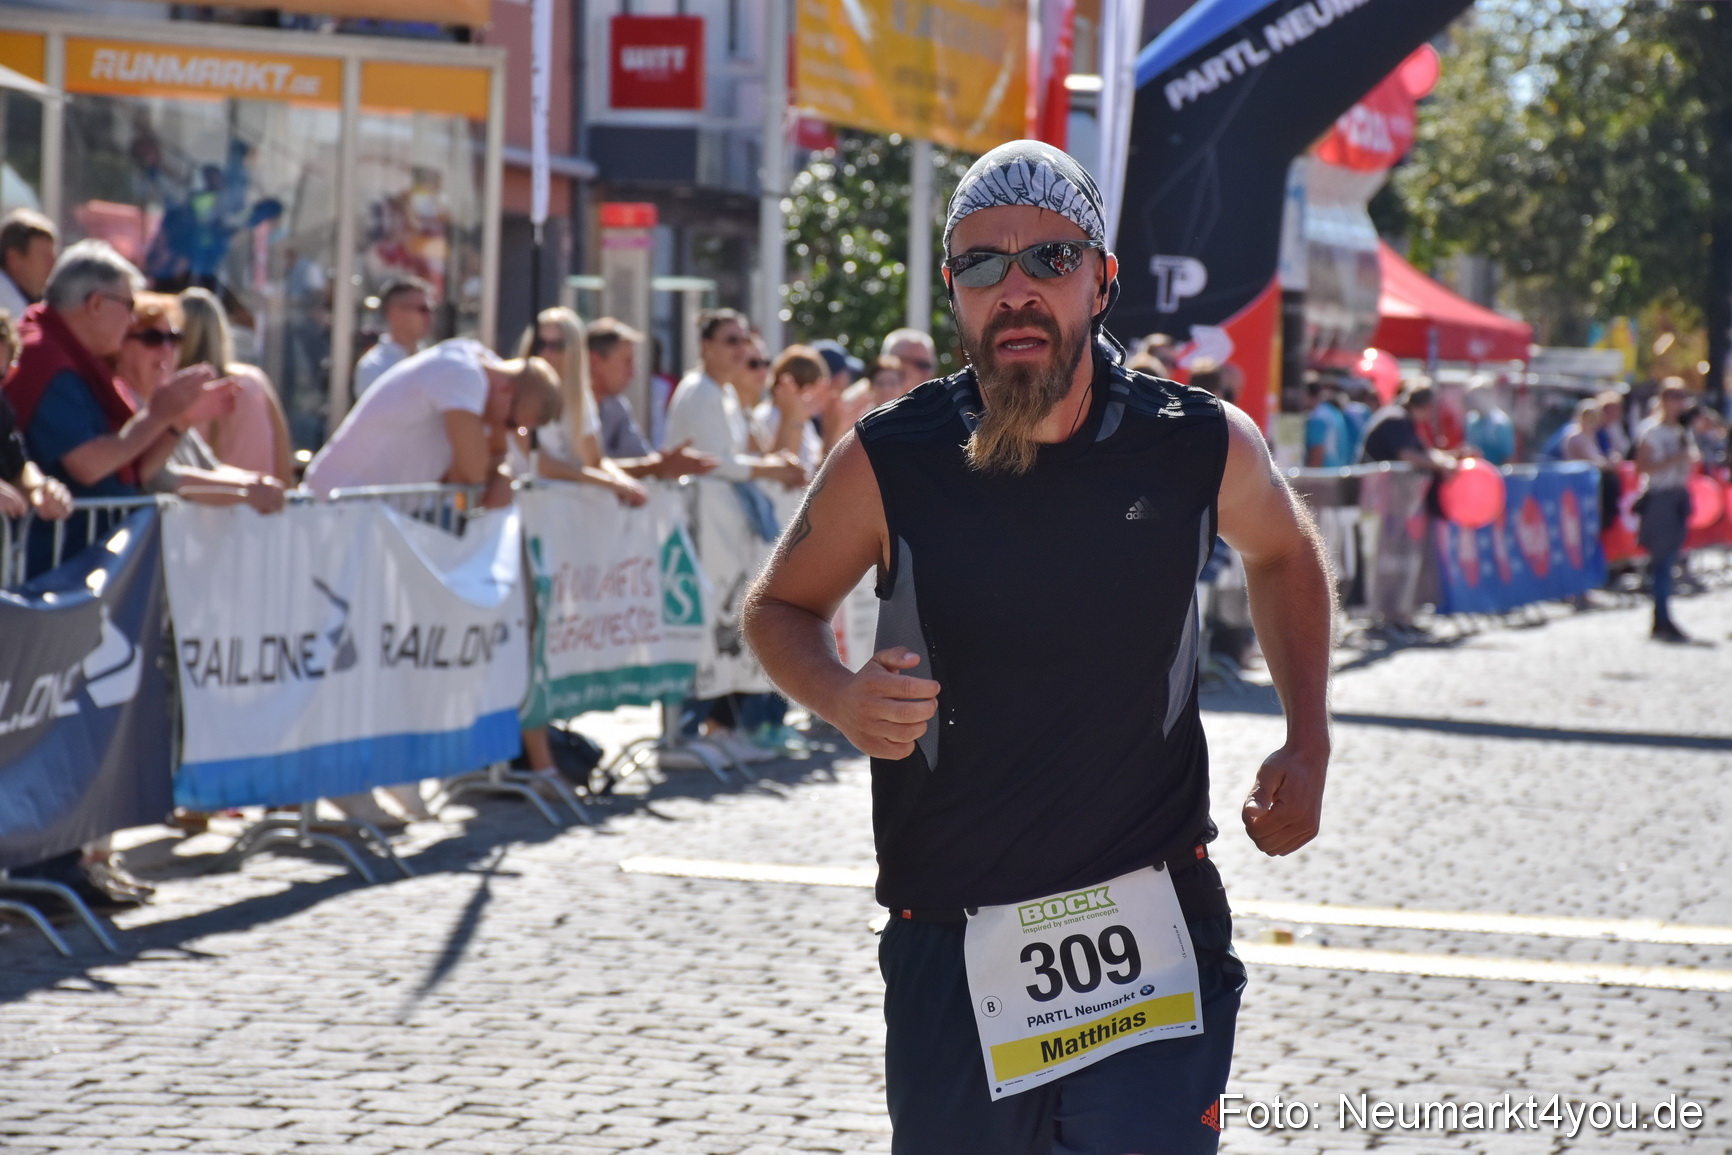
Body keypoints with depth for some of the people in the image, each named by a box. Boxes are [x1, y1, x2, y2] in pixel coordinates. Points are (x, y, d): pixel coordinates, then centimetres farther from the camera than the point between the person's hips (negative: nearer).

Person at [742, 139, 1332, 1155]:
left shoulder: (1205, 446, -4)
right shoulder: (888, 463, -7)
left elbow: (1285, 555, 19)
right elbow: (783, 608, 10)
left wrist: (1309, 745, 8)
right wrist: (841, 698, -12)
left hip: (1150, 921, -1)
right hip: (950, 943, 1)